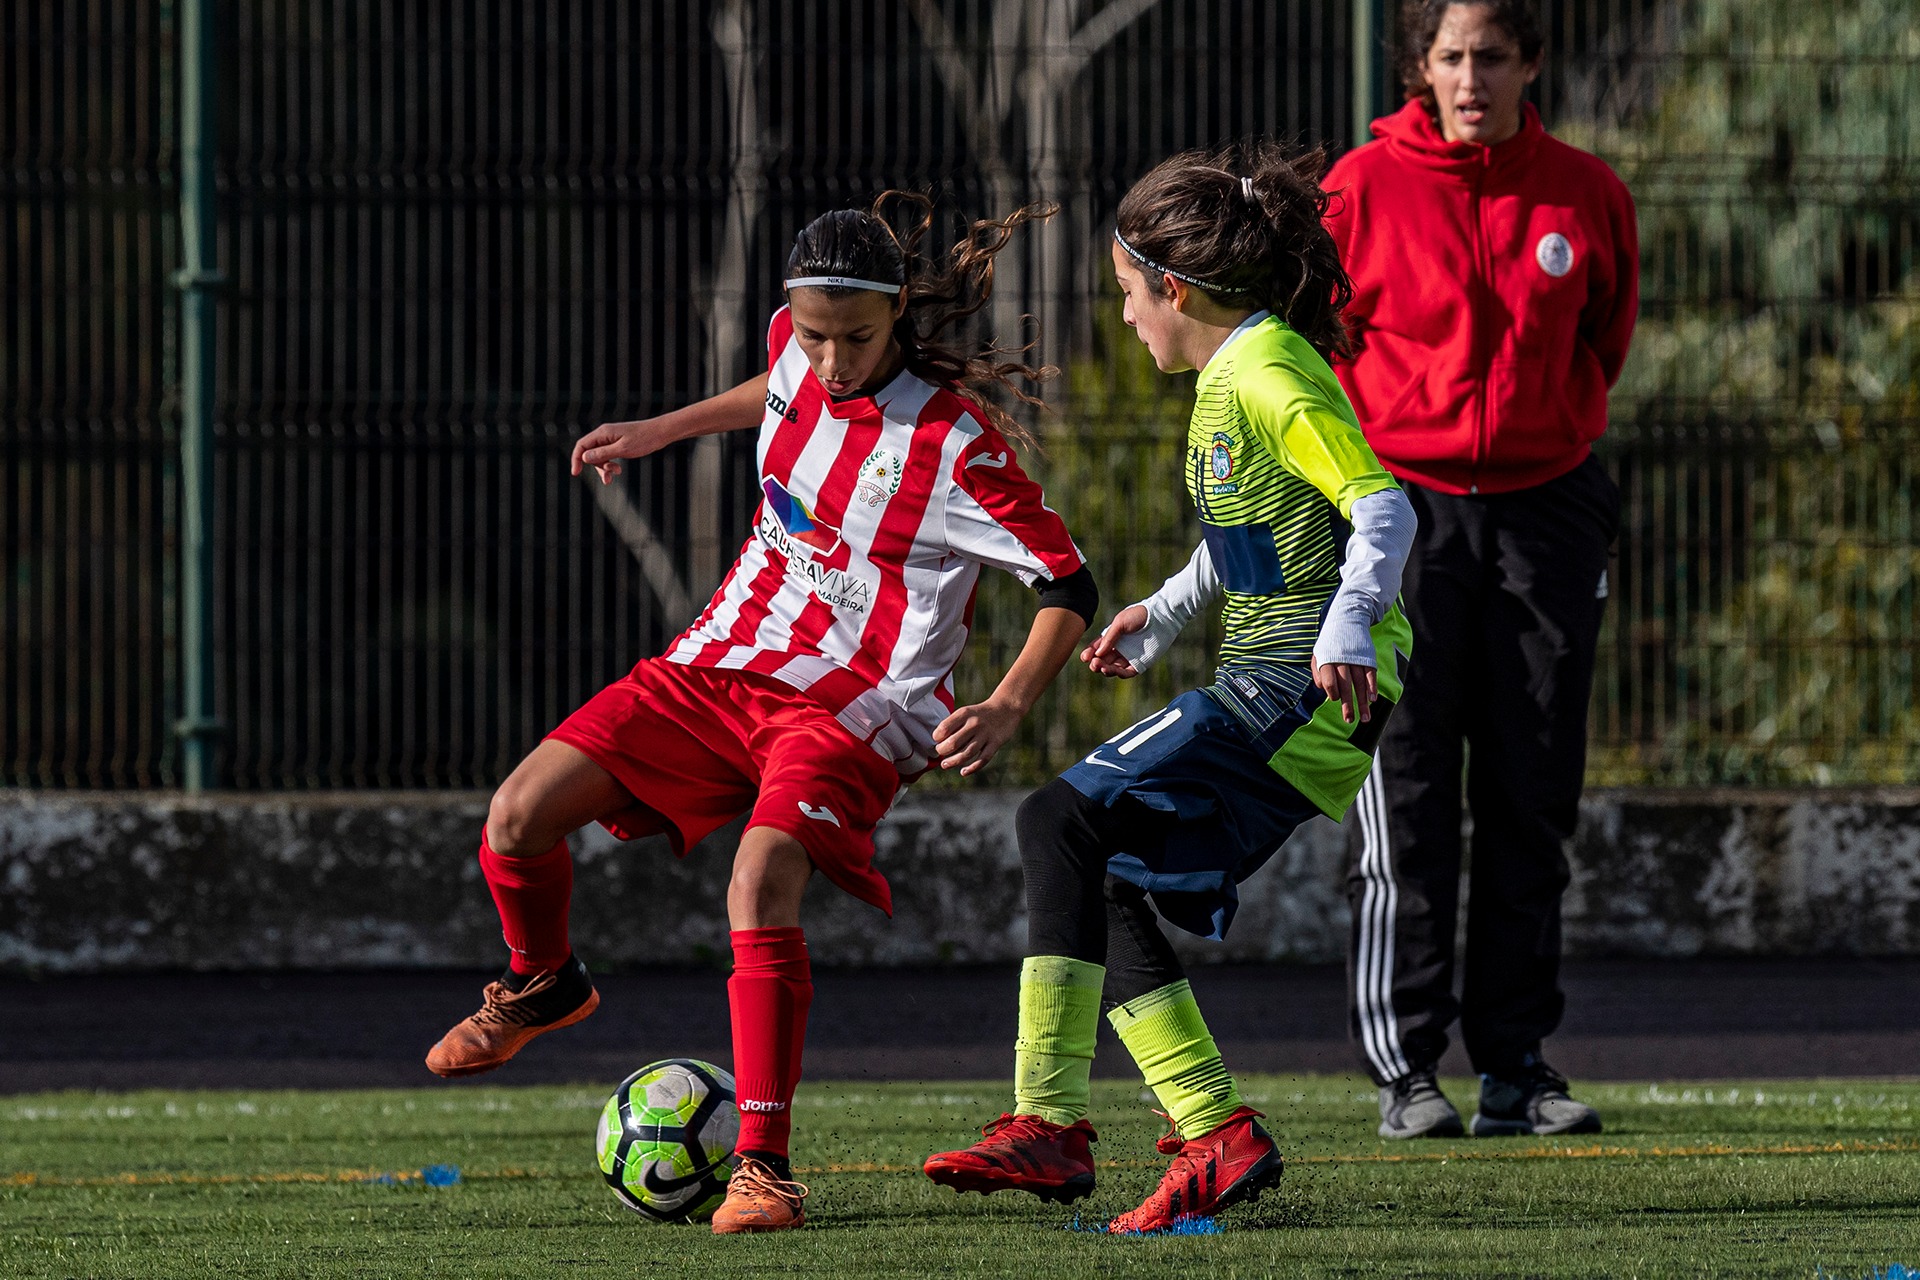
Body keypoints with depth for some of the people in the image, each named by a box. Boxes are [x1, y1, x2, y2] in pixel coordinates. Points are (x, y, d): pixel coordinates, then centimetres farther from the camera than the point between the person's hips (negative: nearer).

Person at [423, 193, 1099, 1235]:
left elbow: (1070, 589, -13)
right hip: (718, 667, 6)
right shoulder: (796, 347, 0)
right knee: (520, 817, -7)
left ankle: (763, 1165, -26)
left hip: (849, 709, -6)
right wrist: (664, 431, 30)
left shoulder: (955, 443, -18)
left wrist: (1005, 711, -26)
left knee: (760, 883, -32)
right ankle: (541, 985, 26)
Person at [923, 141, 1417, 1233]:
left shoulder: (1271, 377, -13)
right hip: (1268, 688, 11)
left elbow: (1382, 507, -23)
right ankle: (1217, 1133, 2)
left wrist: (1346, 628, -35)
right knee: (1106, 885, 7)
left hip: (1302, 691, -11)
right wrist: (1163, 614, 34)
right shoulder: (1230, 375, 18)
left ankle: (1049, 1122, -21)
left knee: (1067, 821, -18)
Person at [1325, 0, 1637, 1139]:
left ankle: (1517, 1064, 10)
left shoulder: (1586, 195, 3)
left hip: (1545, 506, 2)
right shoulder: (1366, 188, -4)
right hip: (1401, 502, -2)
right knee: (1405, 800, -4)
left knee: (1532, 800, 4)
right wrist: (1361, 446, 6)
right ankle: (1405, 1067, -1)